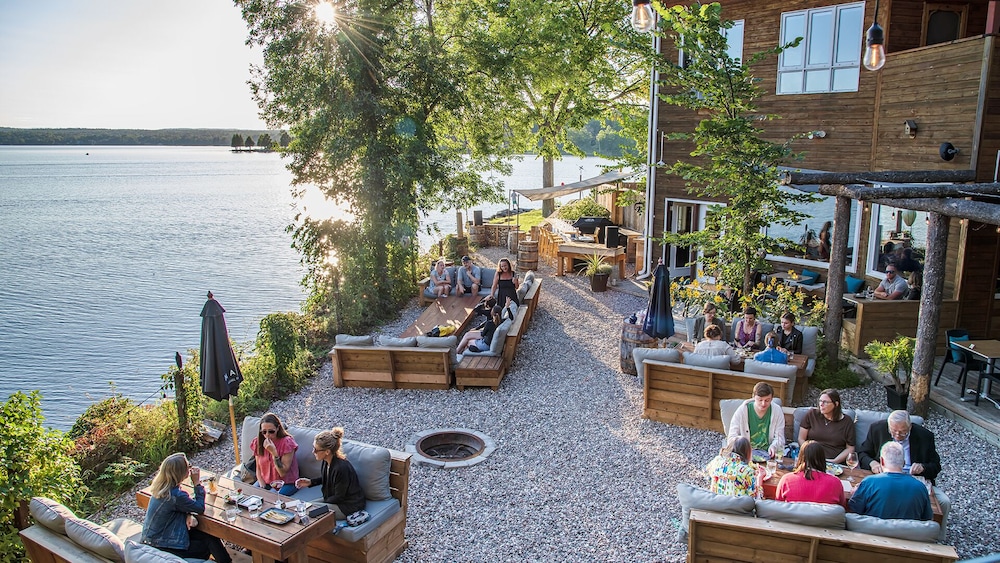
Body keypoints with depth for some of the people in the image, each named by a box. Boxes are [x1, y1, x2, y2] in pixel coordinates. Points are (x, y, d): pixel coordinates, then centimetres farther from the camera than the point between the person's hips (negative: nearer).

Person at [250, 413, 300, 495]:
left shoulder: (286, 442, -18)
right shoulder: (258, 442, -3)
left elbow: (283, 473, -19)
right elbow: (258, 469, 4)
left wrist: (274, 452, -28)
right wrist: (262, 488, -11)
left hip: (286, 483, -4)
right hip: (265, 482, 4)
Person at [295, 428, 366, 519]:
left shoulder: (341, 468, -32)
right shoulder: (327, 461, -6)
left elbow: (339, 497, -20)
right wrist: (310, 482, 1)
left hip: (350, 505, -9)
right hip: (335, 499, 9)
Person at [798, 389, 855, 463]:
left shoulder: (847, 421, 8)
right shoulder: (812, 414, 8)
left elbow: (850, 448, 8)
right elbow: (801, 439, 8)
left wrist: (835, 461, -7)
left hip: (835, 464, 0)